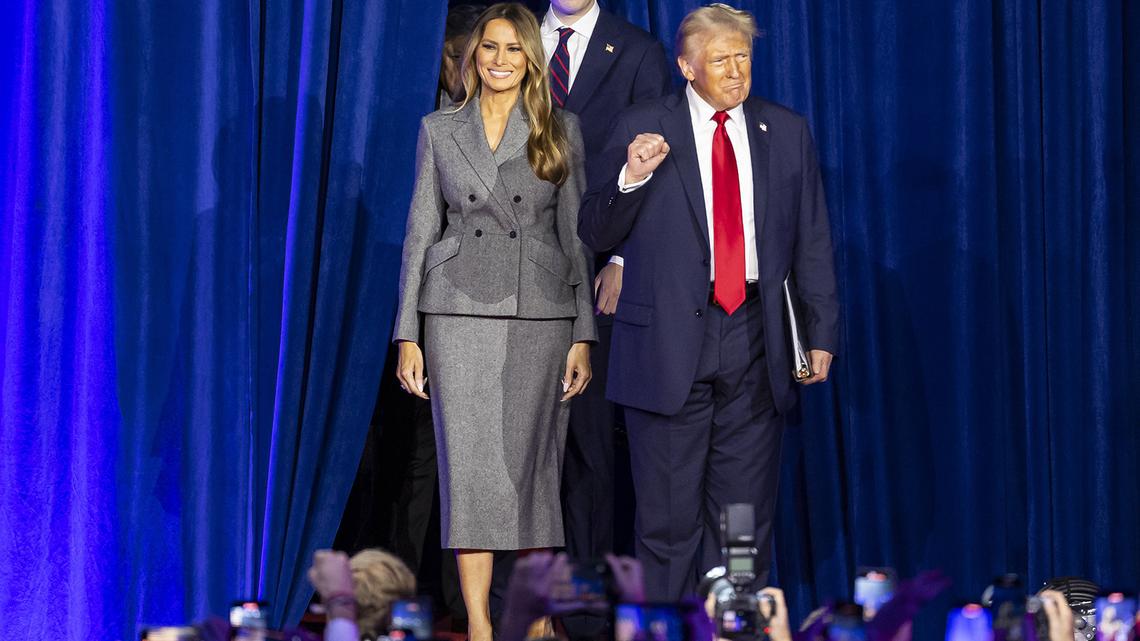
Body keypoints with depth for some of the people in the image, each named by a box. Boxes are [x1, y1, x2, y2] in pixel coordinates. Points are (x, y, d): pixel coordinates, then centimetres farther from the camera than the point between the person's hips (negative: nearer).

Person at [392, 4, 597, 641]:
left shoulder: (562, 130, 6)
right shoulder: (440, 130, 8)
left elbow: (577, 233, 6)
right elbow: (421, 231, 8)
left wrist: (583, 336, 0)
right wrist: (408, 335, 1)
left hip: (539, 313, 0)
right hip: (460, 313, 0)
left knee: (529, 464, 2)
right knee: (470, 467, -4)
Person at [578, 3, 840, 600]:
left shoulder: (786, 132, 10)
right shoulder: (640, 128, 2)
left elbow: (813, 241, 12)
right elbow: (595, 233, 1)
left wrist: (822, 332, 8)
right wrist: (631, 177, -18)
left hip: (755, 343, 2)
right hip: (668, 342, -2)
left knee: (747, 512, 6)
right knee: (668, 516, 2)